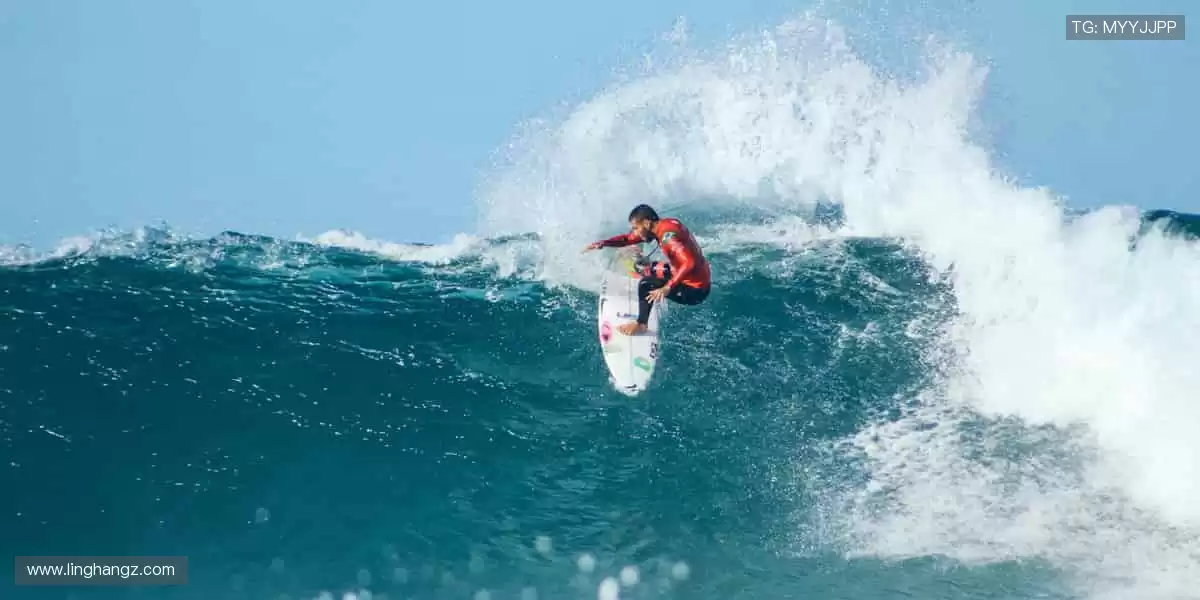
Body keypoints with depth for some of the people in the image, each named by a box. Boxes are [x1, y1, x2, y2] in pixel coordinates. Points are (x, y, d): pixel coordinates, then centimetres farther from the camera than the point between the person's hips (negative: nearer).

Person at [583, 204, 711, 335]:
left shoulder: (668, 235, -26)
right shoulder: (663, 225, 2)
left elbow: (690, 263, -38)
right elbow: (628, 238, 10)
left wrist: (667, 288, -40)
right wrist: (603, 243, -2)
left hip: (694, 291, -10)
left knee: (646, 284, -18)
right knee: (646, 269, 21)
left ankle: (641, 324, -4)